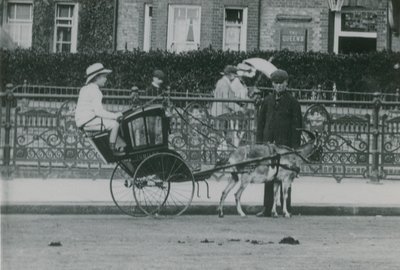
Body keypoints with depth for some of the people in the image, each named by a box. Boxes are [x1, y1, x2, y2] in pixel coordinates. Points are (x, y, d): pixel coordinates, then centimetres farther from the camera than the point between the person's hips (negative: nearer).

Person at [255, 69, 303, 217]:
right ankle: (267, 209, 7)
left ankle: (286, 209, 6)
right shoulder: (267, 101, 11)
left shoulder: (292, 102, 1)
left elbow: (297, 125, -1)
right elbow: (261, 121, 14)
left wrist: (295, 146, -8)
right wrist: (259, 141, 6)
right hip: (268, 143, 3)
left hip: (285, 143, -3)